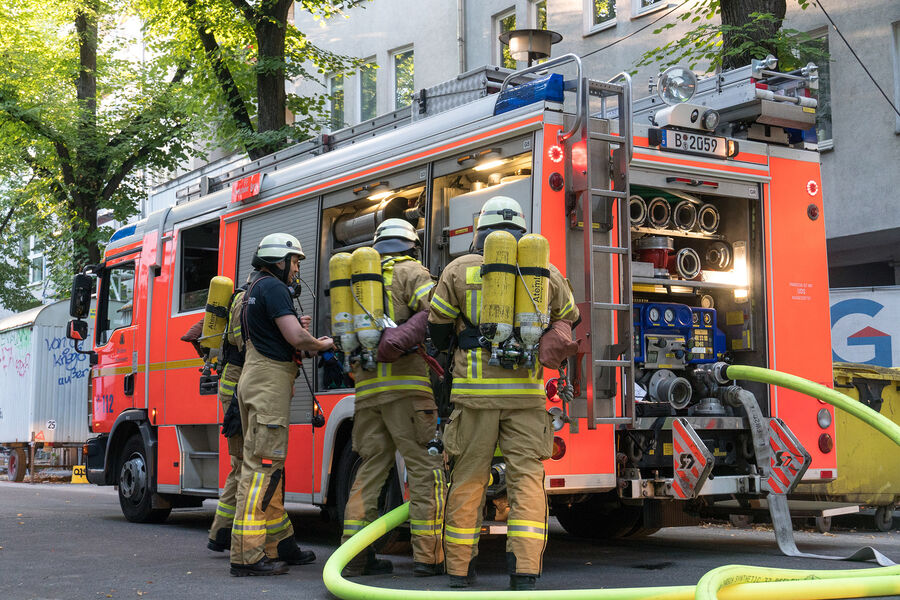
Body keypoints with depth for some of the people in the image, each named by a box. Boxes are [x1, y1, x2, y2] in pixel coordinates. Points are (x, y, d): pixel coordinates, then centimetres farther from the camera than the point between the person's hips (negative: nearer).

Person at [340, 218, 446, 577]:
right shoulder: (411, 271, 3)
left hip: (366, 386, 7)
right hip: (405, 383, -6)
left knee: (371, 467, 10)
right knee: (425, 467, -4)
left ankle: (354, 554, 7)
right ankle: (428, 556, -7)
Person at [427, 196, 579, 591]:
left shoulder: (460, 269, 3)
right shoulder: (546, 272, 7)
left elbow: (438, 327, 11)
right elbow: (569, 317, 22)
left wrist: (448, 351, 33)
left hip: (474, 390, 0)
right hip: (526, 392, 1)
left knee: (468, 478, 7)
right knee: (527, 477, 0)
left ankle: (460, 567, 13)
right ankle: (524, 572, -7)